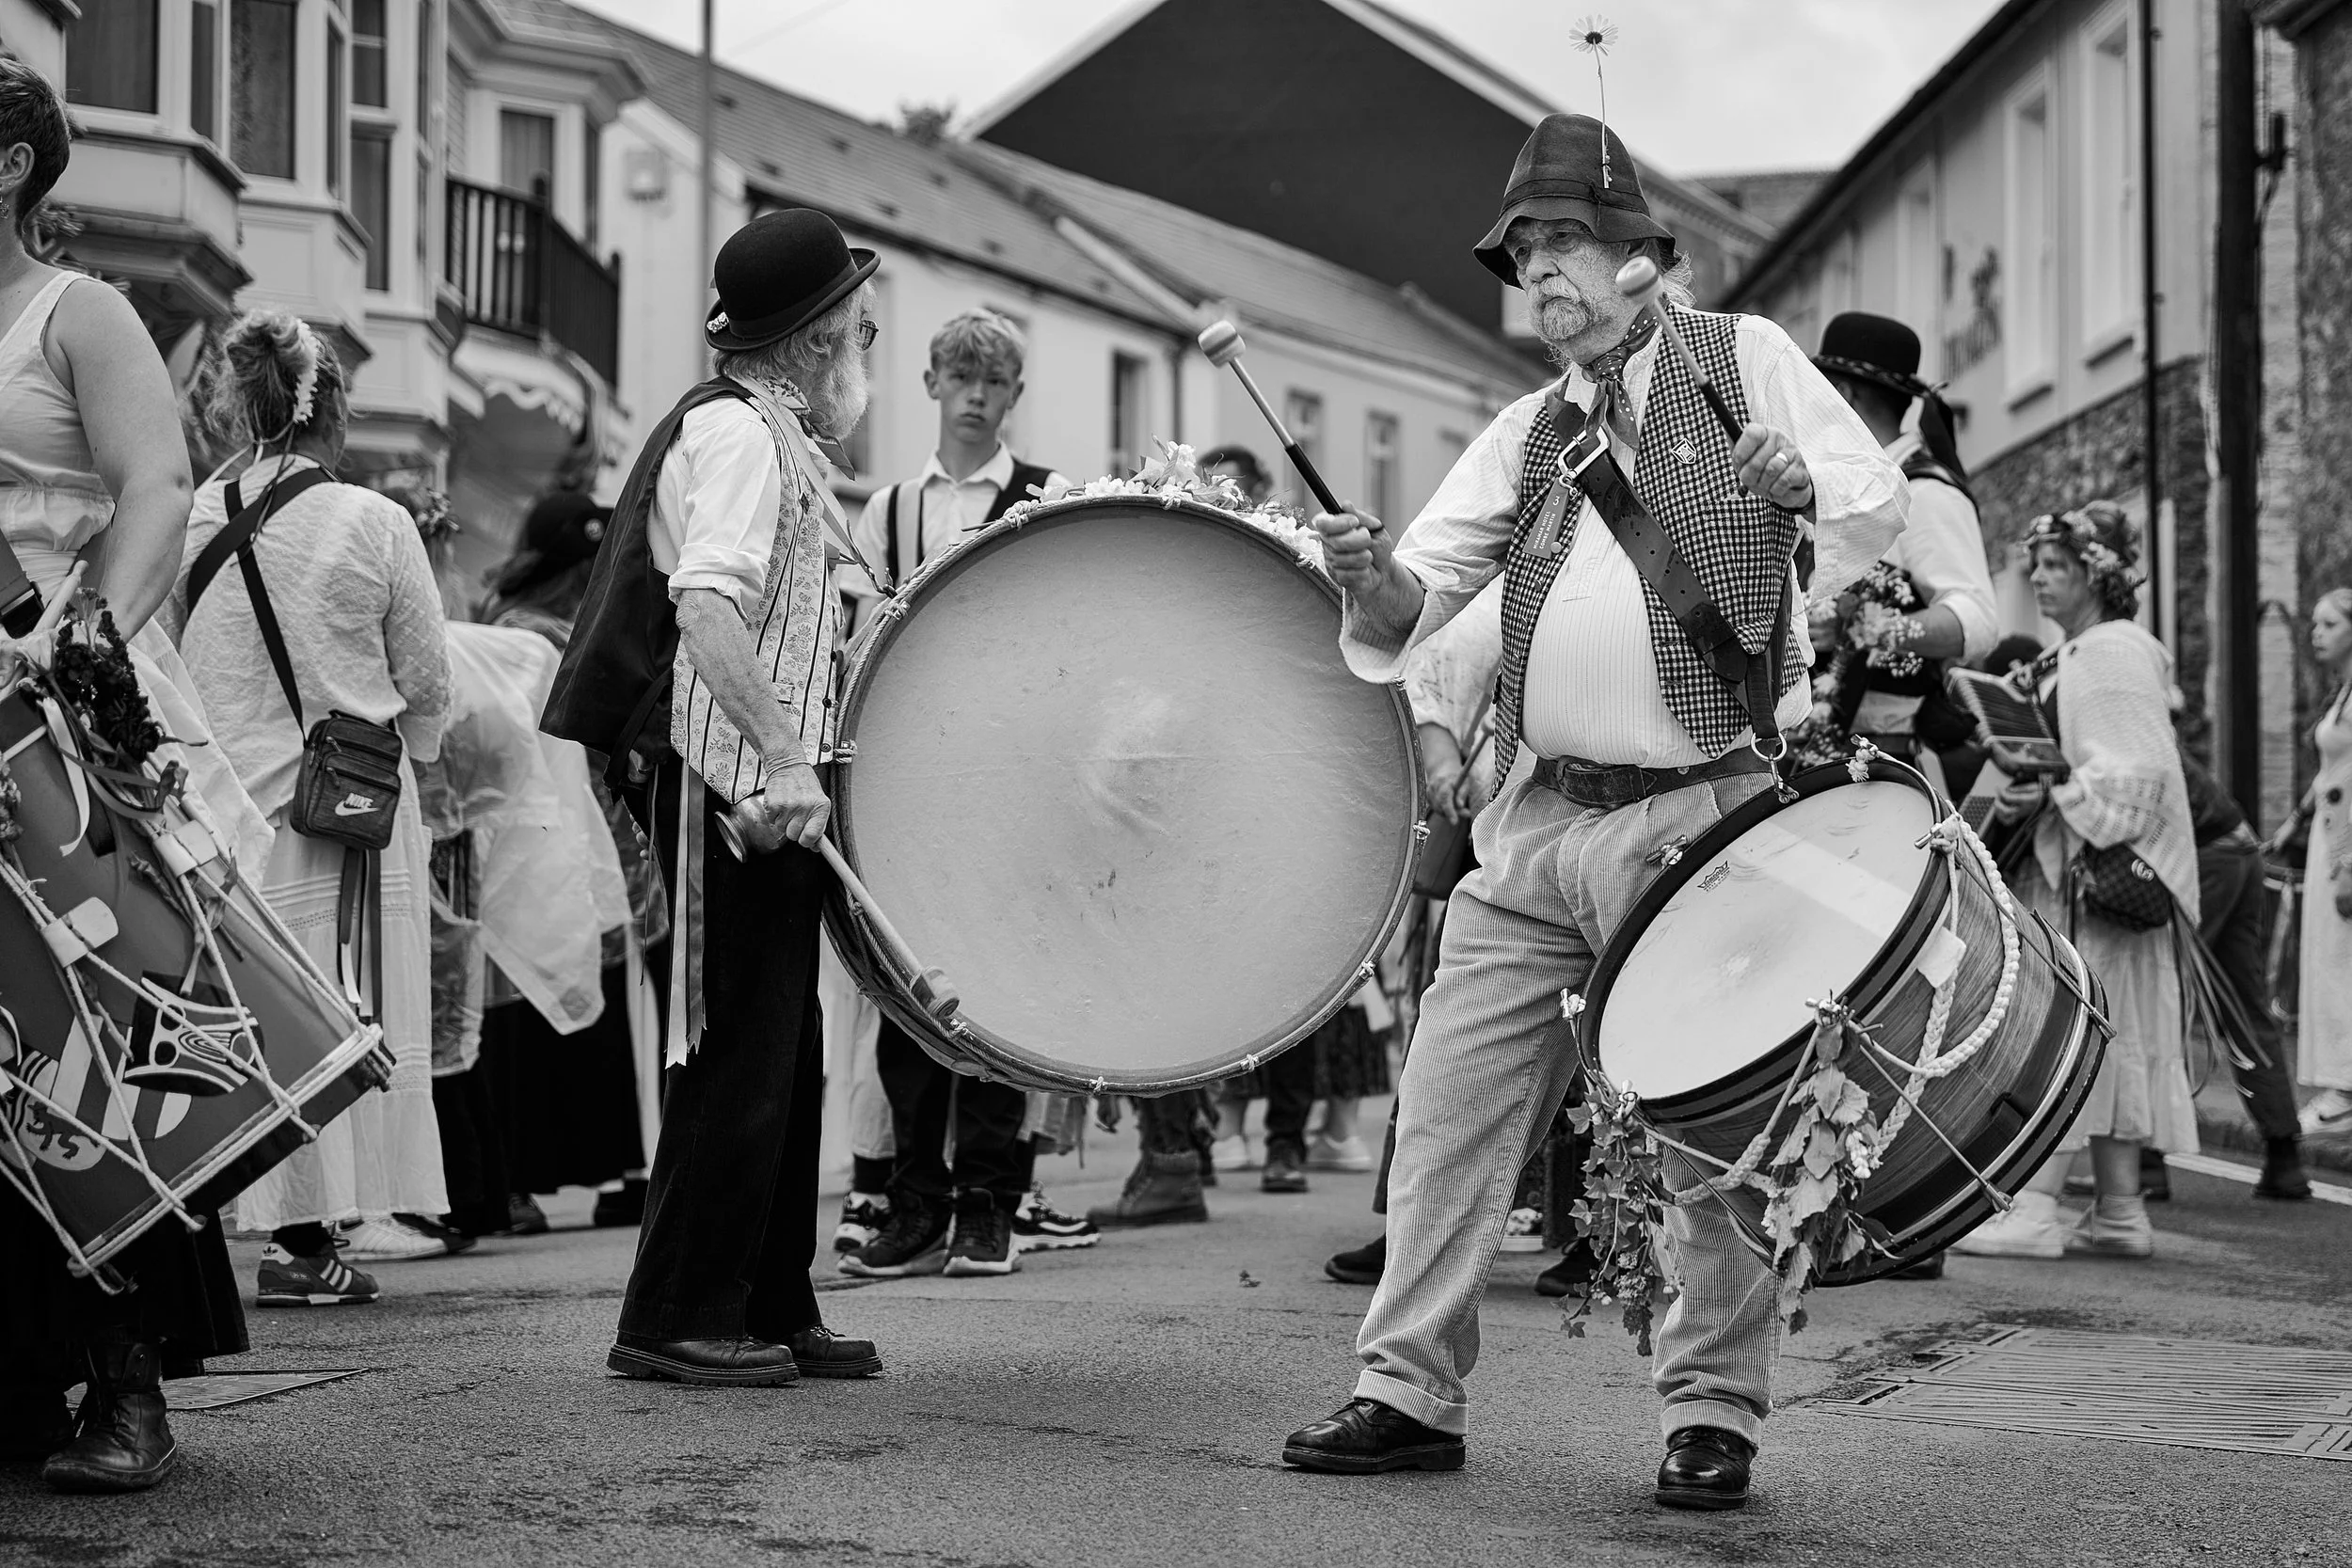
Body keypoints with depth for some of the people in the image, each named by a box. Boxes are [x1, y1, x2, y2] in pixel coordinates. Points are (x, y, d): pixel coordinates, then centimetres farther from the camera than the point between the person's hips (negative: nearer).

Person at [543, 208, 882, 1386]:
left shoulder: (766, 432, 19)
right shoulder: (738, 431, -13)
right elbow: (706, 603, -28)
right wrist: (785, 758, -33)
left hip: (756, 779, 10)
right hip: (735, 781, -10)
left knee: (781, 1056, 13)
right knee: (739, 1056, -6)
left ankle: (773, 1312, 20)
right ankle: (677, 1321, 0)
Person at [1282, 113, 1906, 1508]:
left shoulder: (1745, 360, 6)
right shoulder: (1525, 435, 14)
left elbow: (1879, 507, 1)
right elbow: (1417, 602, 8)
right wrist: (1372, 577, -15)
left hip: (1705, 817, -4)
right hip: (1539, 825, 4)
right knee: (1448, 1100, 1)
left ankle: (1715, 1414, 9)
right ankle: (1413, 1393, 9)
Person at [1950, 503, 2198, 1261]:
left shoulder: (2117, 653, -9)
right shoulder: (2065, 659, 20)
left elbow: (2136, 771, -18)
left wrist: (2052, 799, -23)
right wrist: (2020, 790, 9)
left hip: (2095, 873, -10)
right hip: (2057, 871, 10)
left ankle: (2034, 1206, -17)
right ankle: (2119, 1211, 9)